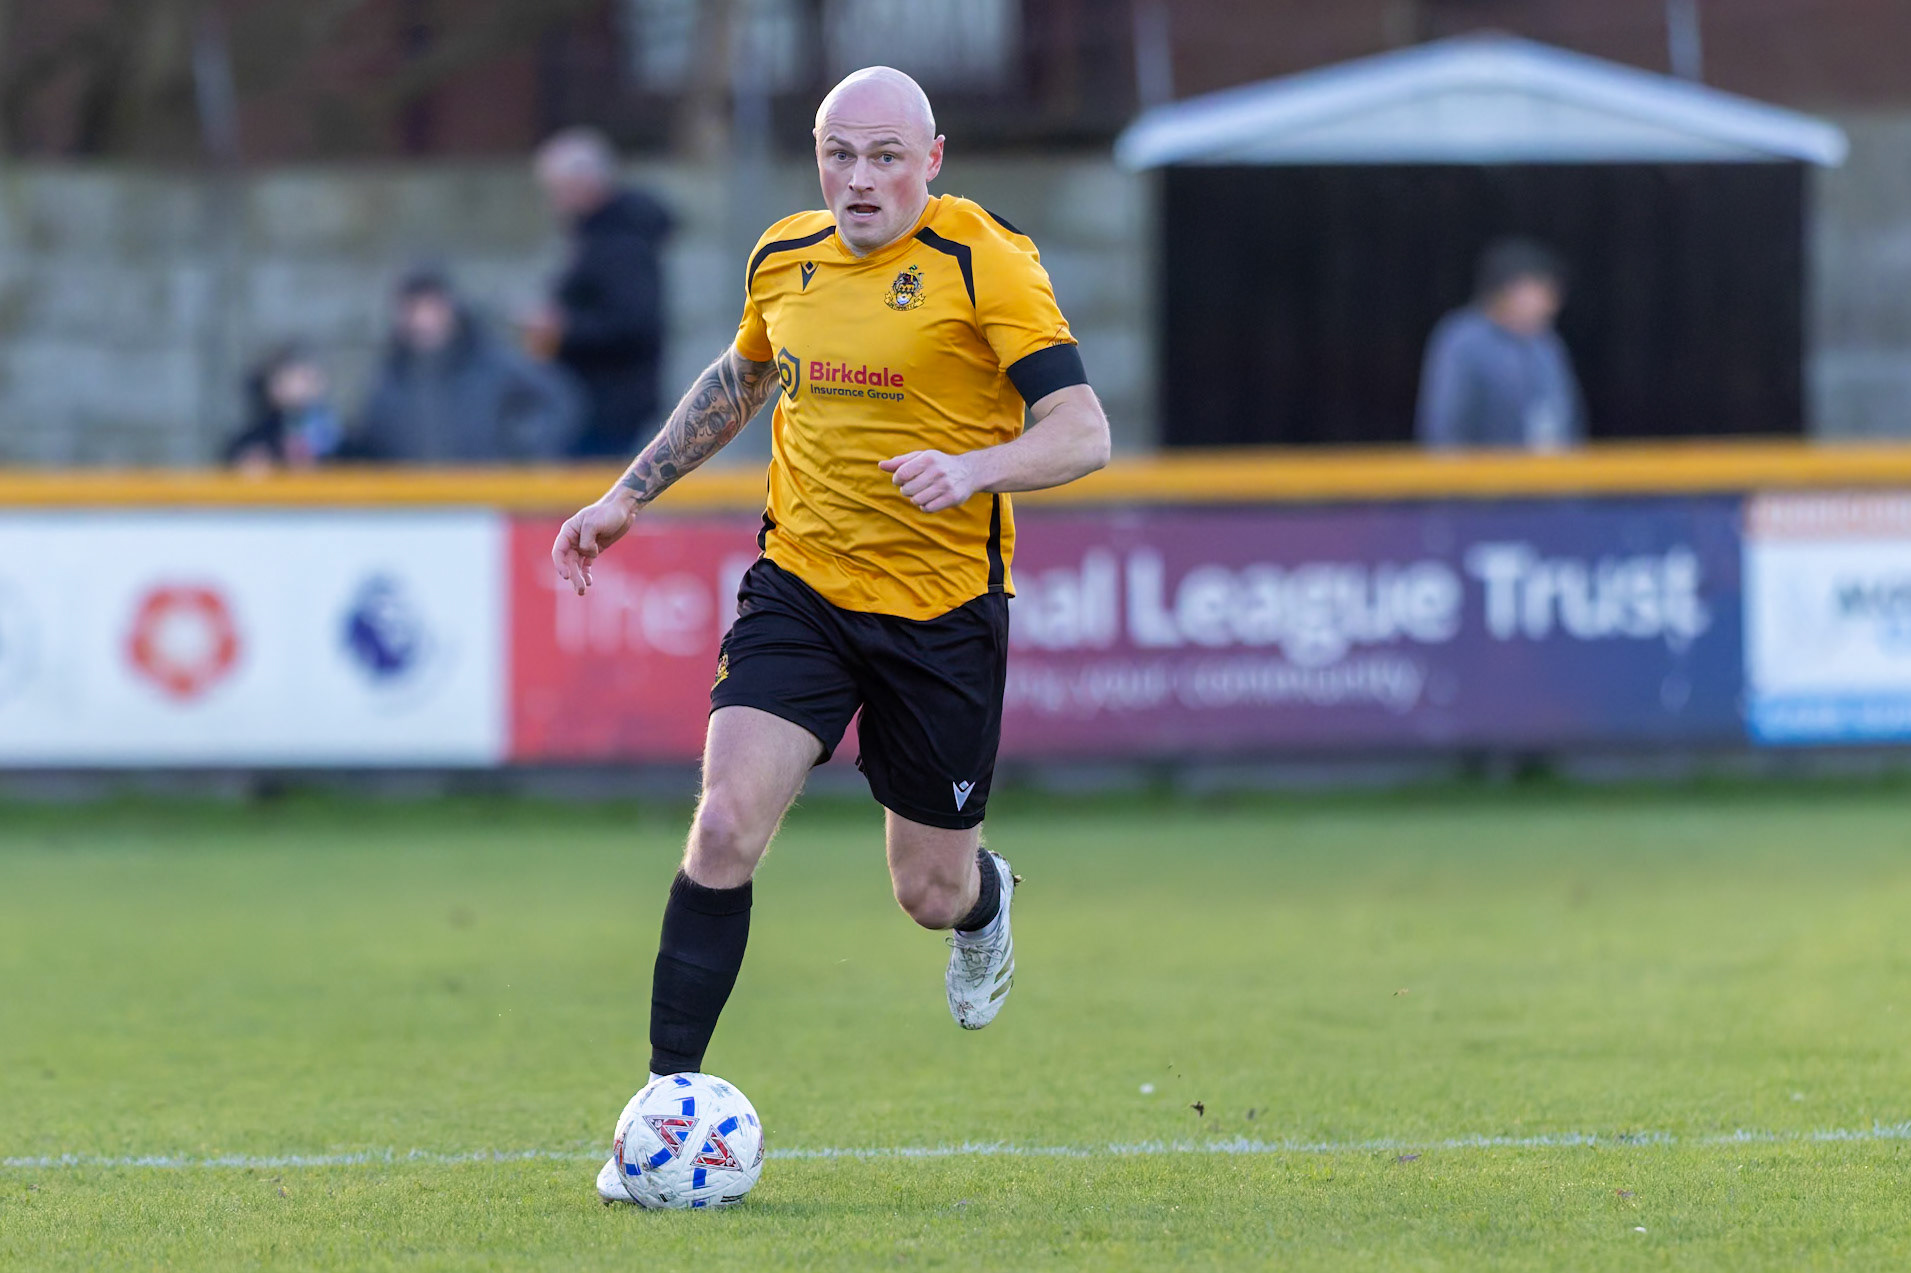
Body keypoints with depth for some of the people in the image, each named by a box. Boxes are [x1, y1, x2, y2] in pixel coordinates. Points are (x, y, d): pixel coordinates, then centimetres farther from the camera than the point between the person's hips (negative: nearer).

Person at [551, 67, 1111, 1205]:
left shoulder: (985, 262, -11)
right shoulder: (785, 259, 5)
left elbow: (1082, 433, -17)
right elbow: (739, 379, 26)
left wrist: (972, 469, -34)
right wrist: (630, 493, 22)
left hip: (943, 609, -3)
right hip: (799, 587, 3)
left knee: (931, 892, 8)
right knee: (726, 827, -17)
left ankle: (985, 901, 48)